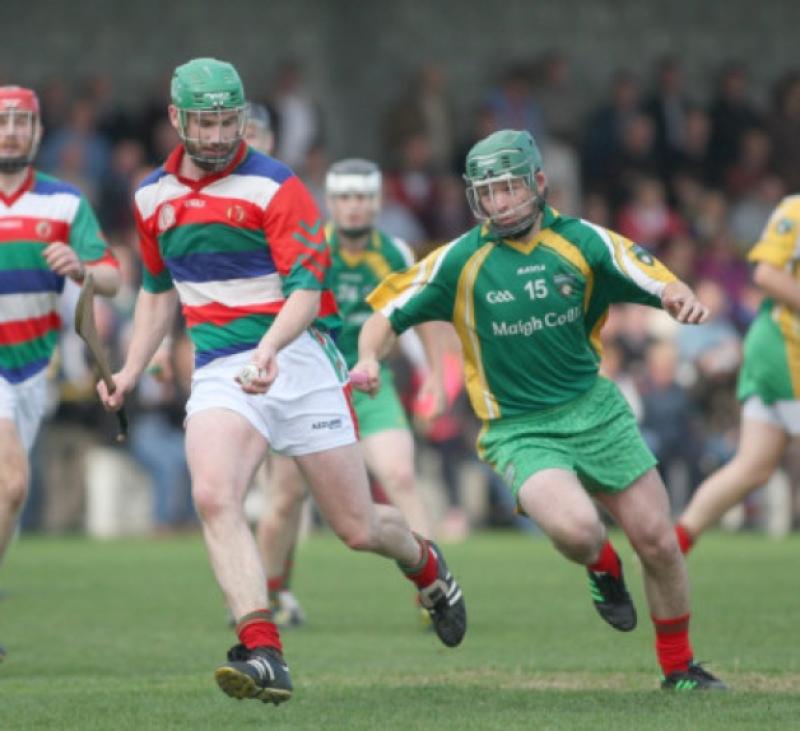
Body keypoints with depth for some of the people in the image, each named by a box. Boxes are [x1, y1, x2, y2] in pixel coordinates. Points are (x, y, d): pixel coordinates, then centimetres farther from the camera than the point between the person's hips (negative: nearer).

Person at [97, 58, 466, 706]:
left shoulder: (277, 187, -8)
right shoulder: (153, 196, 10)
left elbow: (307, 288, -17)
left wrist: (269, 348, -35)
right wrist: (131, 371, 17)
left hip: (298, 359, -3)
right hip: (218, 372, 3)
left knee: (358, 528, 4)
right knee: (213, 497, -27)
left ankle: (425, 565, 41)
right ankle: (263, 654, -33)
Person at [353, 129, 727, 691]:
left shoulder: (584, 242, -2)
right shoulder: (460, 261, -4)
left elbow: (662, 286, -1)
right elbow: (389, 314, 0)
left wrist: (684, 300, -24)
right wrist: (369, 359, -21)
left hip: (596, 409, 2)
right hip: (519, 430, -2)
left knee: (657, 541, -1)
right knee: (575, 529, -29)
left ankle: (680, 667, 22)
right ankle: (602, 566, 10)